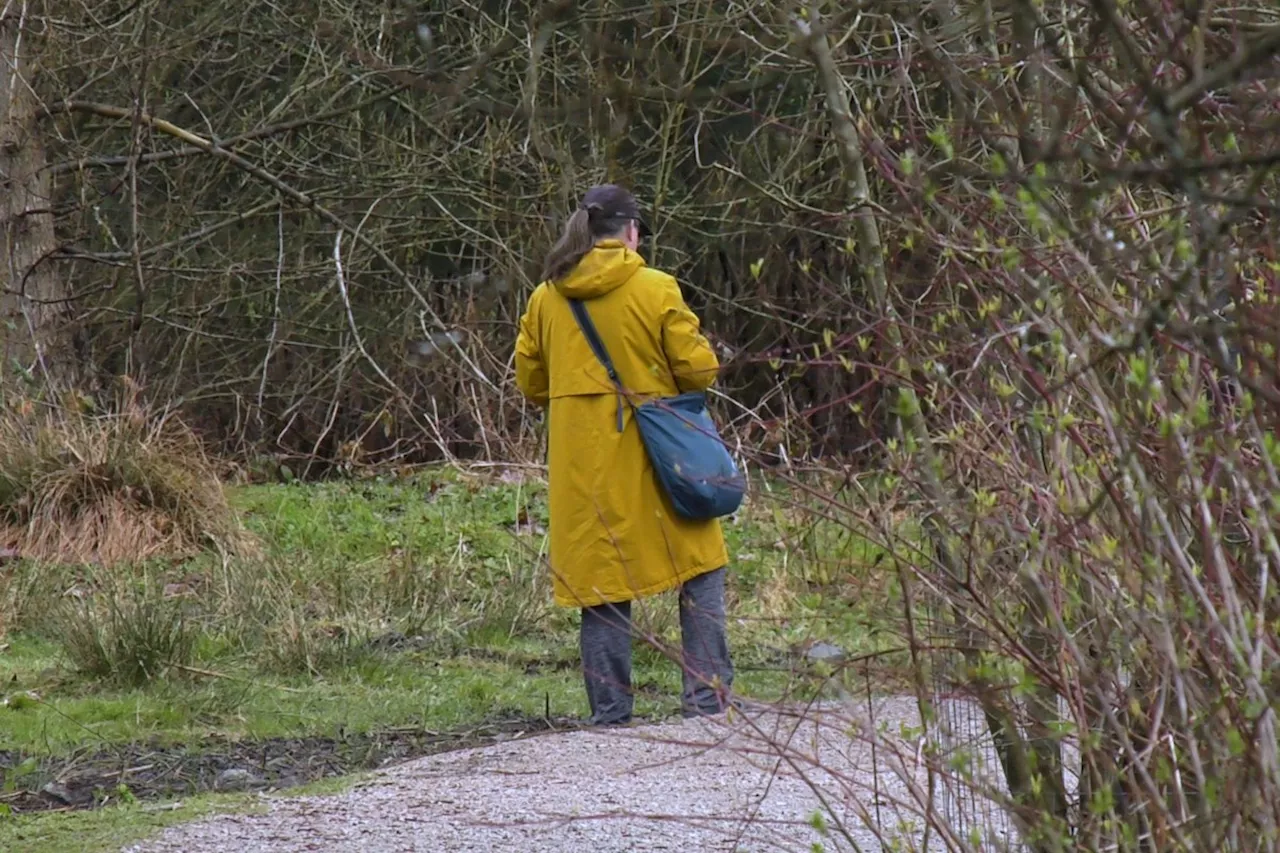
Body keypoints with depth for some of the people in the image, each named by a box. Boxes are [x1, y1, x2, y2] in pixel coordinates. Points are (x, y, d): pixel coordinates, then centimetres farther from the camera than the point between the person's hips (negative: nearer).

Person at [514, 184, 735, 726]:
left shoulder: (545, 299, 3)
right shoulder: (656, 290, -8)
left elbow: (530, 382, 10)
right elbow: (698, 369, -7)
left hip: (581, 462, 3)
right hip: (653, 454, -3)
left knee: (599, 575, 7)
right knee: (700, 568, 9)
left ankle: (609, 710, 5)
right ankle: (707, 692, 3)